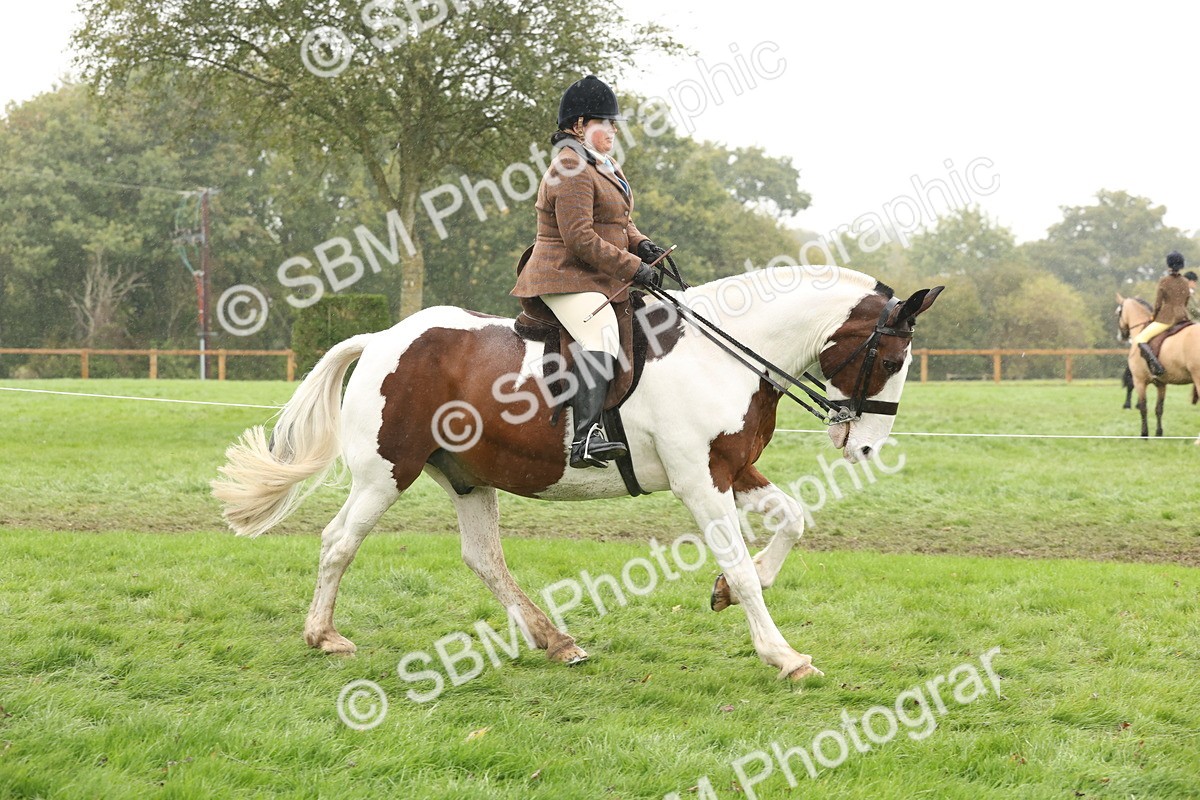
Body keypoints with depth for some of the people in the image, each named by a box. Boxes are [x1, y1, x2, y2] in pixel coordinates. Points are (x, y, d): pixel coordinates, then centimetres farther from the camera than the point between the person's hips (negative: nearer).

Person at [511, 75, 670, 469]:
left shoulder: (605, 165, 19)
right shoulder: (571, 170, -15)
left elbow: (620, 222, 27)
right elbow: (579, 238, -22)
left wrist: (639, 244, 5)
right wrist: (633, 267, -19)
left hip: (603, 281, 11)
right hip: (569, 278, -11)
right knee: (600, 337, -32)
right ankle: (586, 437, -44)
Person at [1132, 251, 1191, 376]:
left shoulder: (1164, 280, -7)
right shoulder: (1185, 282, 10)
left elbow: (1158, 304, -7)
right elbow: (1186, 303, 16)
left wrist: (1155, 318, 8)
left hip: (1166, 318, -6)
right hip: (1183, 317, 6)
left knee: (1139, 339, -7)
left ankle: (1156, 367, -24)